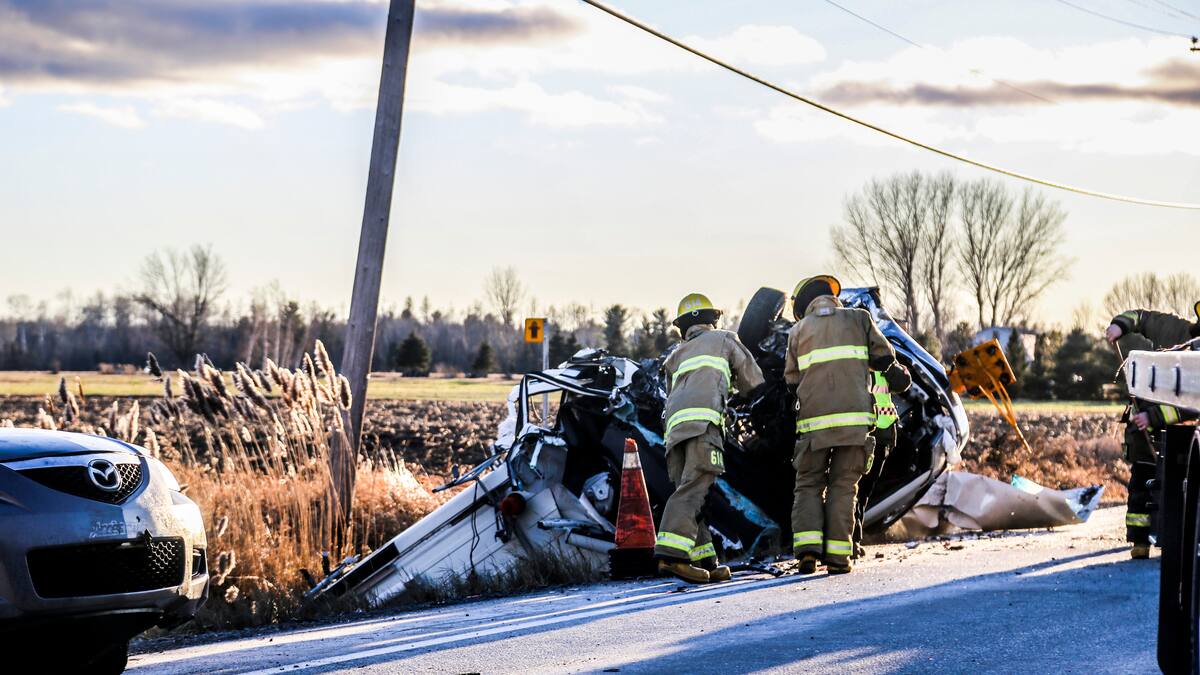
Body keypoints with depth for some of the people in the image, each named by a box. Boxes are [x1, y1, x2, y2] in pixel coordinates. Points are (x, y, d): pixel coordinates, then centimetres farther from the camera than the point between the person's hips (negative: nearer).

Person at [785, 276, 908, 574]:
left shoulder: (799, 330, 13)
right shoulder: (859, 318, 11)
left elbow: (792, 379, 14)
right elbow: (884, 358, 11)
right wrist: (898, 372, 32)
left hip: (813, 421, 0)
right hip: (854, 417, 0)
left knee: (808, 486, 9)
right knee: (843, 487, 6)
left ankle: (807, 547, -11)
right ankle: (837, 555, -4)